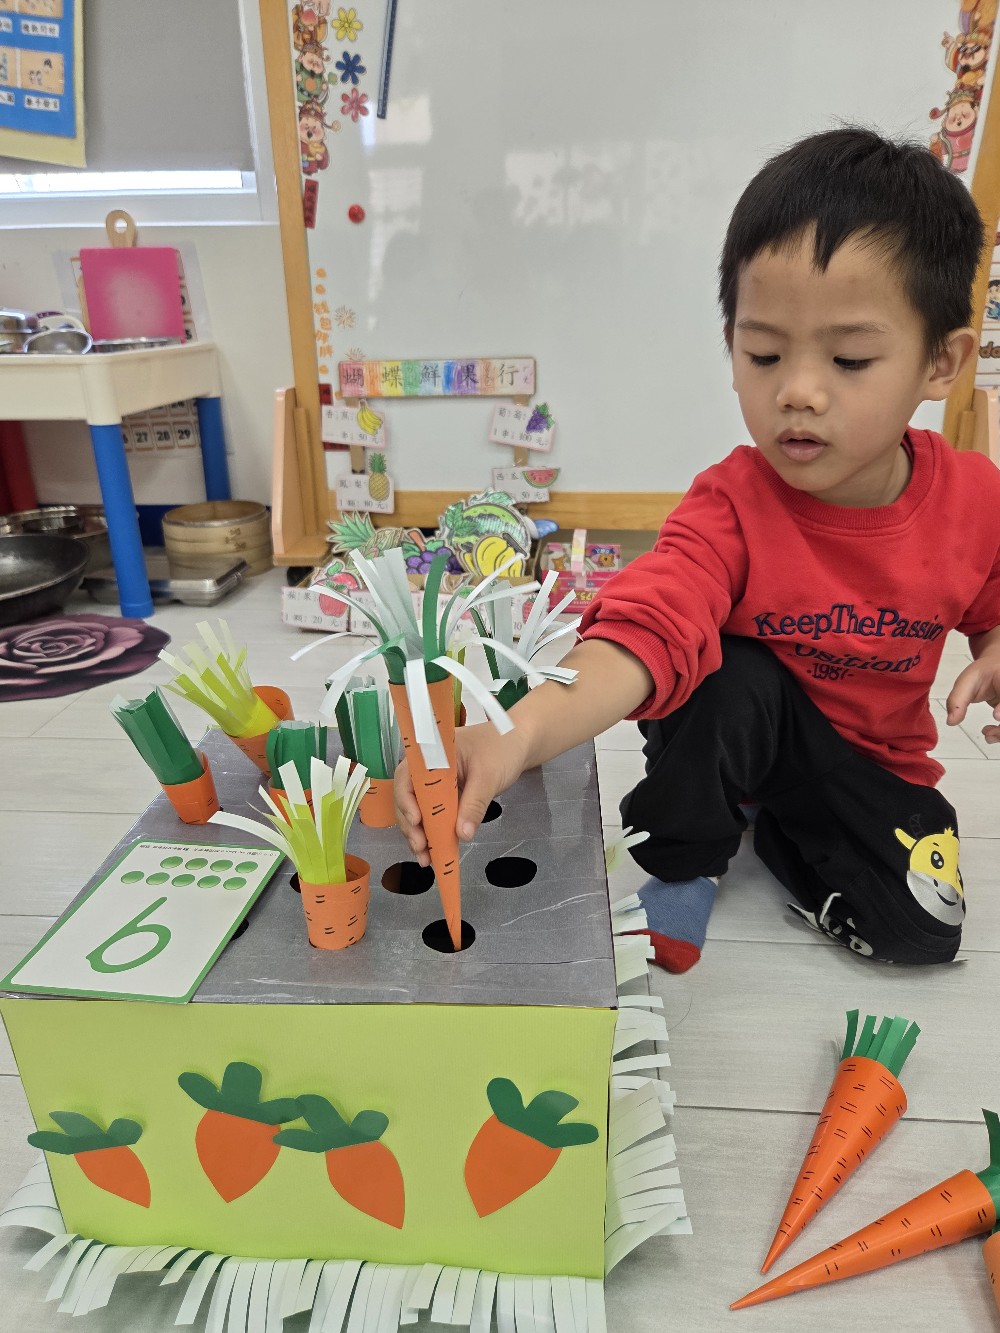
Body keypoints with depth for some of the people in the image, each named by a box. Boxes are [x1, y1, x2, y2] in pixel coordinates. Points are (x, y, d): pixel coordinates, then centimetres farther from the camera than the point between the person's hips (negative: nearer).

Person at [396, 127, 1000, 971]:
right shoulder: (730, 509, -27)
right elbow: (643, 629, -45)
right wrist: (518, 734, -63)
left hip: (875, 760, 3)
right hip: (737, 730, -3)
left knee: (921, 927, -15)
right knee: (732, 674, -35)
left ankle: (775, 829, 12)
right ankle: (680, 861, -9)